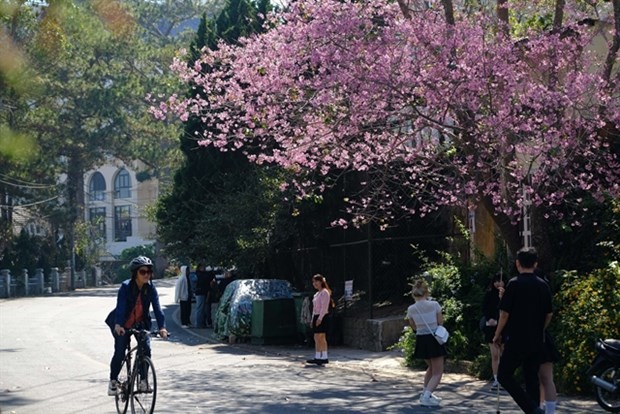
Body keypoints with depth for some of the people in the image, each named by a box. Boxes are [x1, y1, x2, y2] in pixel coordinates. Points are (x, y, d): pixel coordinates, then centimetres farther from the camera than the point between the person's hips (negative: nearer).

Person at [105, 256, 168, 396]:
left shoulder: (151, 288, -13)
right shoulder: (126, 287, -22)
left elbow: (157, 308, -21)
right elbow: (120, 306, -34)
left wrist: (162, 327, -36)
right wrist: (118, 325, -50)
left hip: (140, 323, 3)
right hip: (122, 325, -3)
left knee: (146, 349, -13)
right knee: (120, 352, -9)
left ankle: (143, 380, 4)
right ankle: (113, 381, 13)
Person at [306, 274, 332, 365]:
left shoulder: (324, 292, -9)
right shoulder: (317, 294, 19)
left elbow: (324, 307, -16)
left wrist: (320, 318, -21)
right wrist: (313, 319, 17)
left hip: (322, 317, -9)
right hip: (316, 317, 9)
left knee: (318, 338, -11)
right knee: (321, 338, 7)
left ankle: (317, 357, -11)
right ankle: (324, 357, 8)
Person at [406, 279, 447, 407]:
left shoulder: (411, 309, -3)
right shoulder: (434, 305, -12)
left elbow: (414, 327, 9)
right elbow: (441, 322, -1)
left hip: (421, 340, 4)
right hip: (434, 339, -4)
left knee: (432, 368, 28)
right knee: (437, 372, 3)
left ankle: (426, 393, 34)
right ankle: (426, 397, -13)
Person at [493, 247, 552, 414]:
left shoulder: (514, 284, -11)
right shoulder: (543, 286, 6)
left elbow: (505, 313, -11)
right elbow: (549, 314, 11)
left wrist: (498, 335, 1)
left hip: (516, 340, -6)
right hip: (537, 342, 6)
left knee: (504, 376, 2)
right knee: (532, 378, 13)